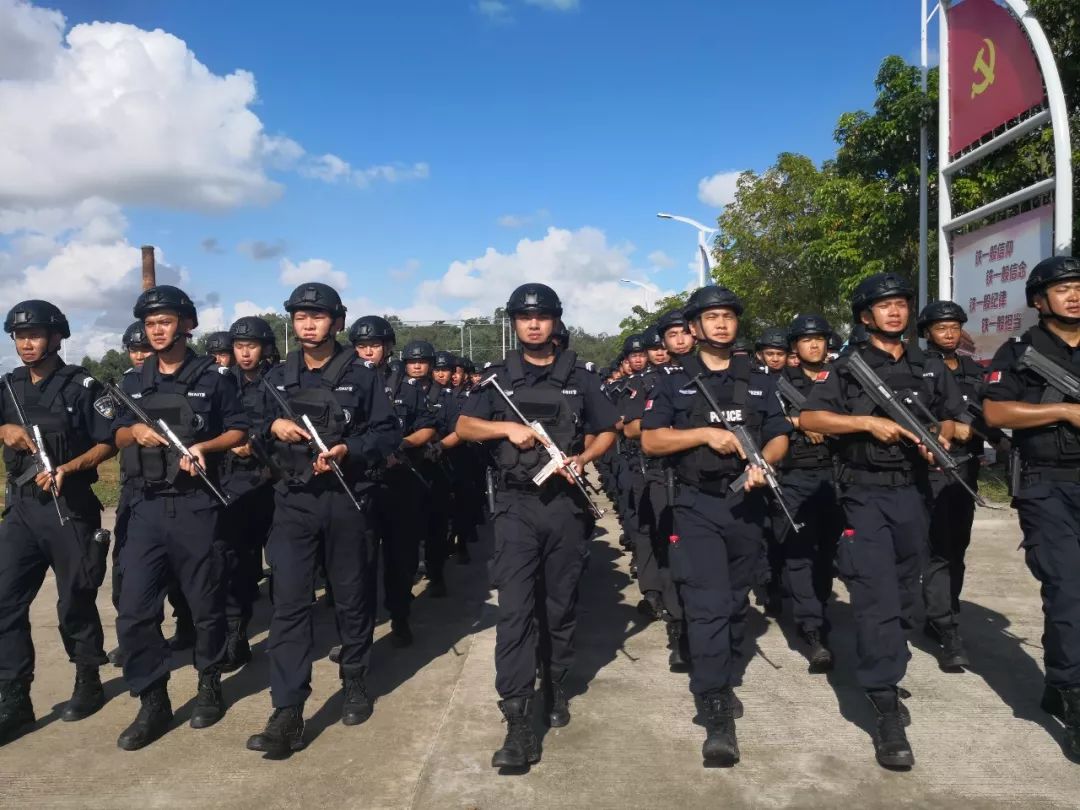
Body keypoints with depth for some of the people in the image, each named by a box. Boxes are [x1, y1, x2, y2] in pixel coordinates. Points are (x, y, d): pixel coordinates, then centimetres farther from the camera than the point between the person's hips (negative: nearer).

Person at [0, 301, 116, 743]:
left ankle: (88, 683, 23)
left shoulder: (81, 386, -6)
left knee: (75, 601, 6)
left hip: (70, 507, -5)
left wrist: (67, 469, -22)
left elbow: (108, 444, -8)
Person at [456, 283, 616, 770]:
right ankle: (518, 723, -11)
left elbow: (606, 432, 10)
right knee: (515, 608, -9)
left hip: (566, 503, 1)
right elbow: (463, 427, 4)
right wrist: (506, 427, -13)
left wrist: (582, 459, -10)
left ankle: (556, 685, 34)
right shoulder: (499, 376, 6)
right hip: (516, 505, -1)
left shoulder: (579, 376, 5)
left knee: (561, 602, 12)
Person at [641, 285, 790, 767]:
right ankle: (717, 717, -12)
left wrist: (763, 462, -12)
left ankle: (726, 684, 33)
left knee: (736, 602, 14)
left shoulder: (758, 382, 12)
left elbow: (780, 437, 10)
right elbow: (650, 441, -5)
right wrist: (706, 433, -16)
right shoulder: (675, 382, 1)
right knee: (708, 605, -12)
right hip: (697, 506, -4)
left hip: (746, 505, 4)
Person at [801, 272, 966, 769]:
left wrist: (941, 437, -4)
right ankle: (887, 713, -7)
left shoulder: (930, 368, 11)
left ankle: (885, 676, 35)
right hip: (865, 494, -5)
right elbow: (808, 419, -11)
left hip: (913, 491, 5)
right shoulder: (846, 369, -2)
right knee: (876, 599, -10)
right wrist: (869, 421, -20)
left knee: (904, 595, 14)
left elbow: (950, 417, 19)